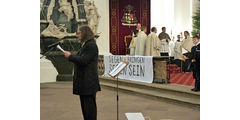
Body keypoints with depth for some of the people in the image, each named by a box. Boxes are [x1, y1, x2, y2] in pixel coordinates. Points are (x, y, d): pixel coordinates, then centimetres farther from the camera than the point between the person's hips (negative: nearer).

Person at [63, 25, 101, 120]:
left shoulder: (91, 45, -13)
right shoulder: (84, 45, 18)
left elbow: (83, 60, -21)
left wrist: (70, 56, -11)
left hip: (88, 82, -10)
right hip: (83, 82, 10)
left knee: (89, 106, -5)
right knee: (84, 106, 14)